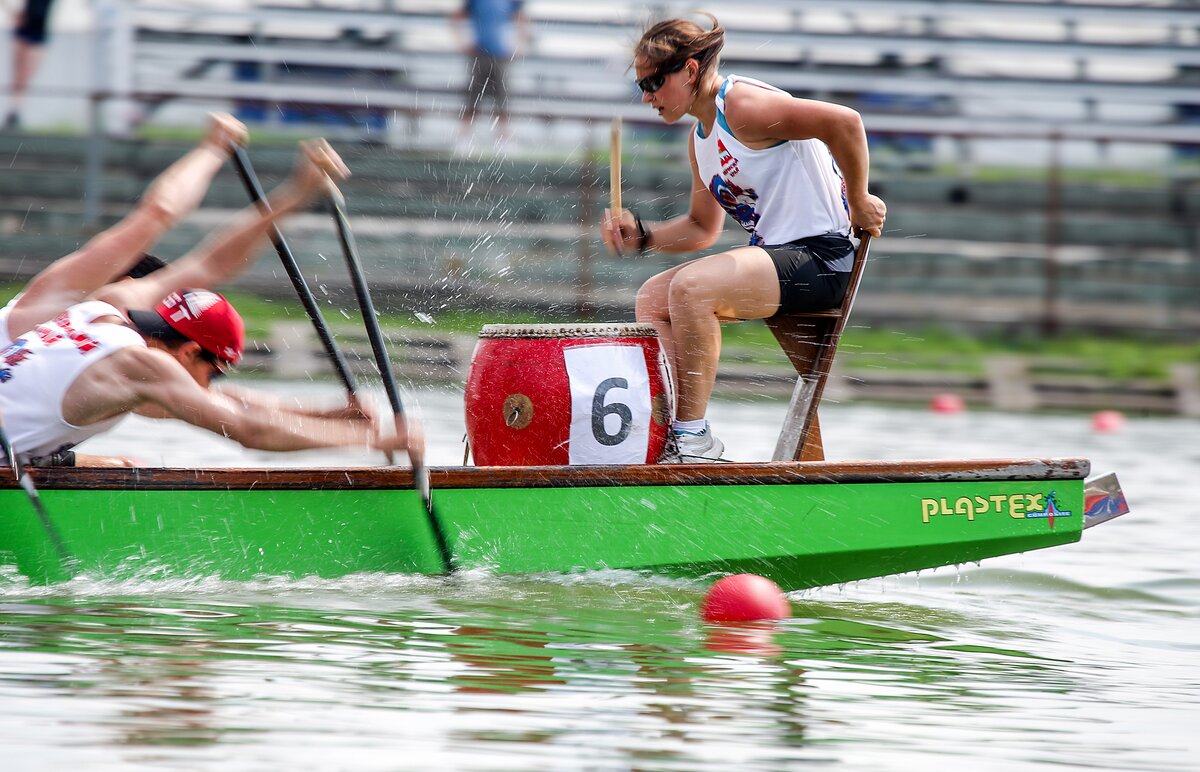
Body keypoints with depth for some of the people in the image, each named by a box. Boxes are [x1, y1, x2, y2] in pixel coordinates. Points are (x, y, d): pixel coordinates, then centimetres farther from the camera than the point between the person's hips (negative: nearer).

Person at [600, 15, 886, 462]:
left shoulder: (743, 105, -16)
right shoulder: (701, 139, 15)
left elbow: (844, 122, -25)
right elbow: (702, 229, 23)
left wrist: (859, 203, -16)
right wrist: (641, 235, 6)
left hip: (820, 257, -10)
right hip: (774, 256, 10)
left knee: (690, 287, -28)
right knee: (651, 298, 5)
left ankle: (695, 436, -21)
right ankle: (674, 424, -4)